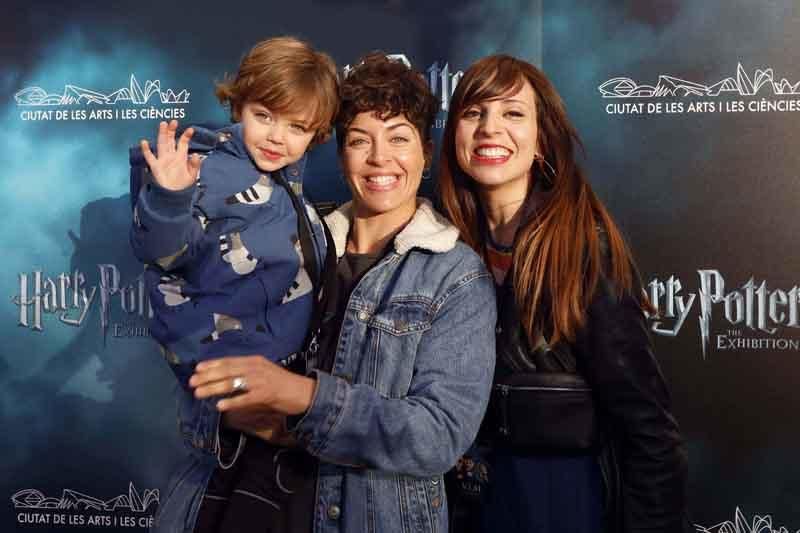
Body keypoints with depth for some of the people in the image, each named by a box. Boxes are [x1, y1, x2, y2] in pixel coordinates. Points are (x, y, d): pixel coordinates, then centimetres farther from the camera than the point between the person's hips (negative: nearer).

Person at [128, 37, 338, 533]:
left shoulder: (291, 166, 4)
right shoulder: (211, 173, -20)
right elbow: (160, 250, -31)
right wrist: (169, 196, -47)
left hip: (290, 357, 8)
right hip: (231, 366, -8)